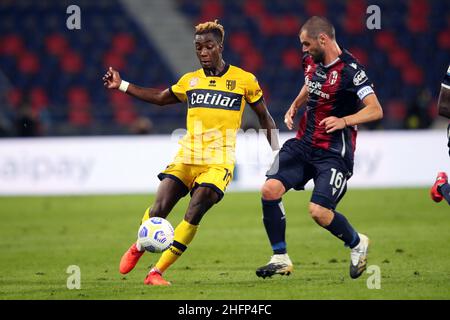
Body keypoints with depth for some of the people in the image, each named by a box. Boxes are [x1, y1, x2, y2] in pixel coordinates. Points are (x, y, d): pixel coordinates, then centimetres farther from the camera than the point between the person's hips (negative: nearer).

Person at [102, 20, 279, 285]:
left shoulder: (244, 80, 3)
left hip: (219, 162, -3)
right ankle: (139, 247, 20)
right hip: (187, 156, 3)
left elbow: (264, 116, 11)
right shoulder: (190, 81, 13)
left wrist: (278, 152, 5)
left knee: (194, 213, -19)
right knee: (159, 209, -12)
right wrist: (122, 86, 22)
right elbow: (160, 98, 28)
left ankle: (156, 273, -13)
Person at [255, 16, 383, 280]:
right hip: (303, 144, 7)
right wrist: (295, 106, 13)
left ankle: (357, 243, 13)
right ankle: (281, 259, -3)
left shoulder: (350, 70, -16)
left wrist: (344, 121, -34)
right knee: (270, 189, -13)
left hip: (334, 153, -7)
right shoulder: (312, 61, 7)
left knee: (319, 211, -18)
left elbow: (376, 110, -21)